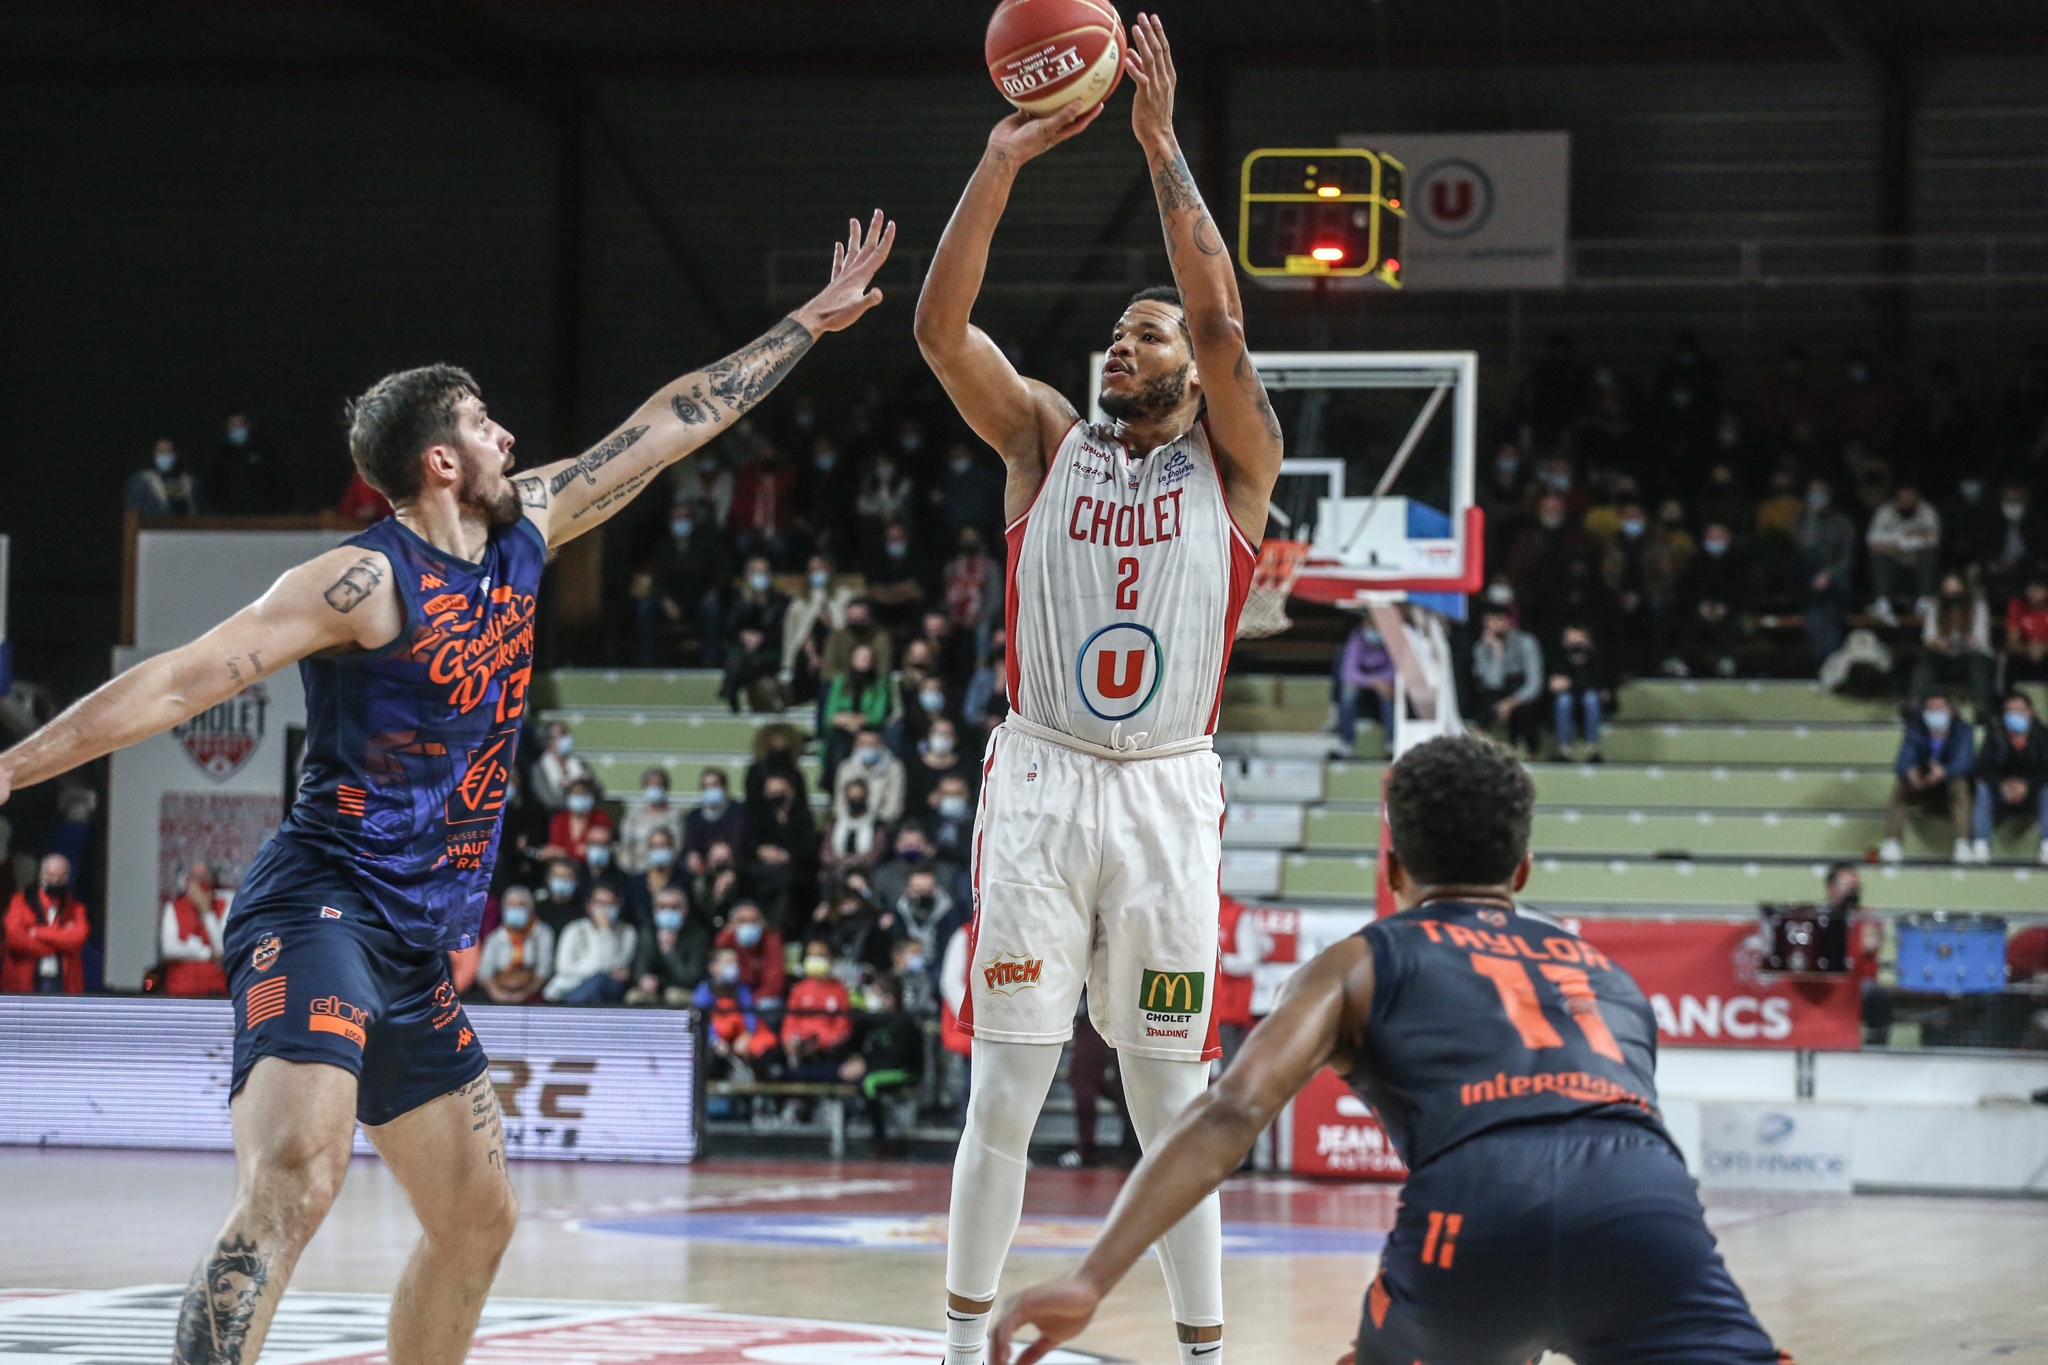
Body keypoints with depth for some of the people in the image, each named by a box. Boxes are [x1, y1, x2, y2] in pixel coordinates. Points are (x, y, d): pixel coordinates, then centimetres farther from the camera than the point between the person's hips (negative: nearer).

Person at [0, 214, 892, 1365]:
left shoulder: (526, 534, 10)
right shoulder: (368, 581, -13)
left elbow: (669, 427, 20)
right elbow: (180, 682, -16)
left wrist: (812, 323, 27)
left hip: (421, 950, 9)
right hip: (322, 911, -9)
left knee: (479, 1218, 14)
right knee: (297, 1174, -30)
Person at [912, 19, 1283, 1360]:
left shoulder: (1233, 462, 4)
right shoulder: (1047, 439, 9)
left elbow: (1224, 322, -13)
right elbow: (941, 326, -5)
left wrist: (1164, 146, -14)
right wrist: (1003, 160, -11)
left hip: (1168, 795, -1)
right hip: (1040, 783, 1)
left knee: (1171, 1093, 4)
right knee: (1007, 1086, 1)